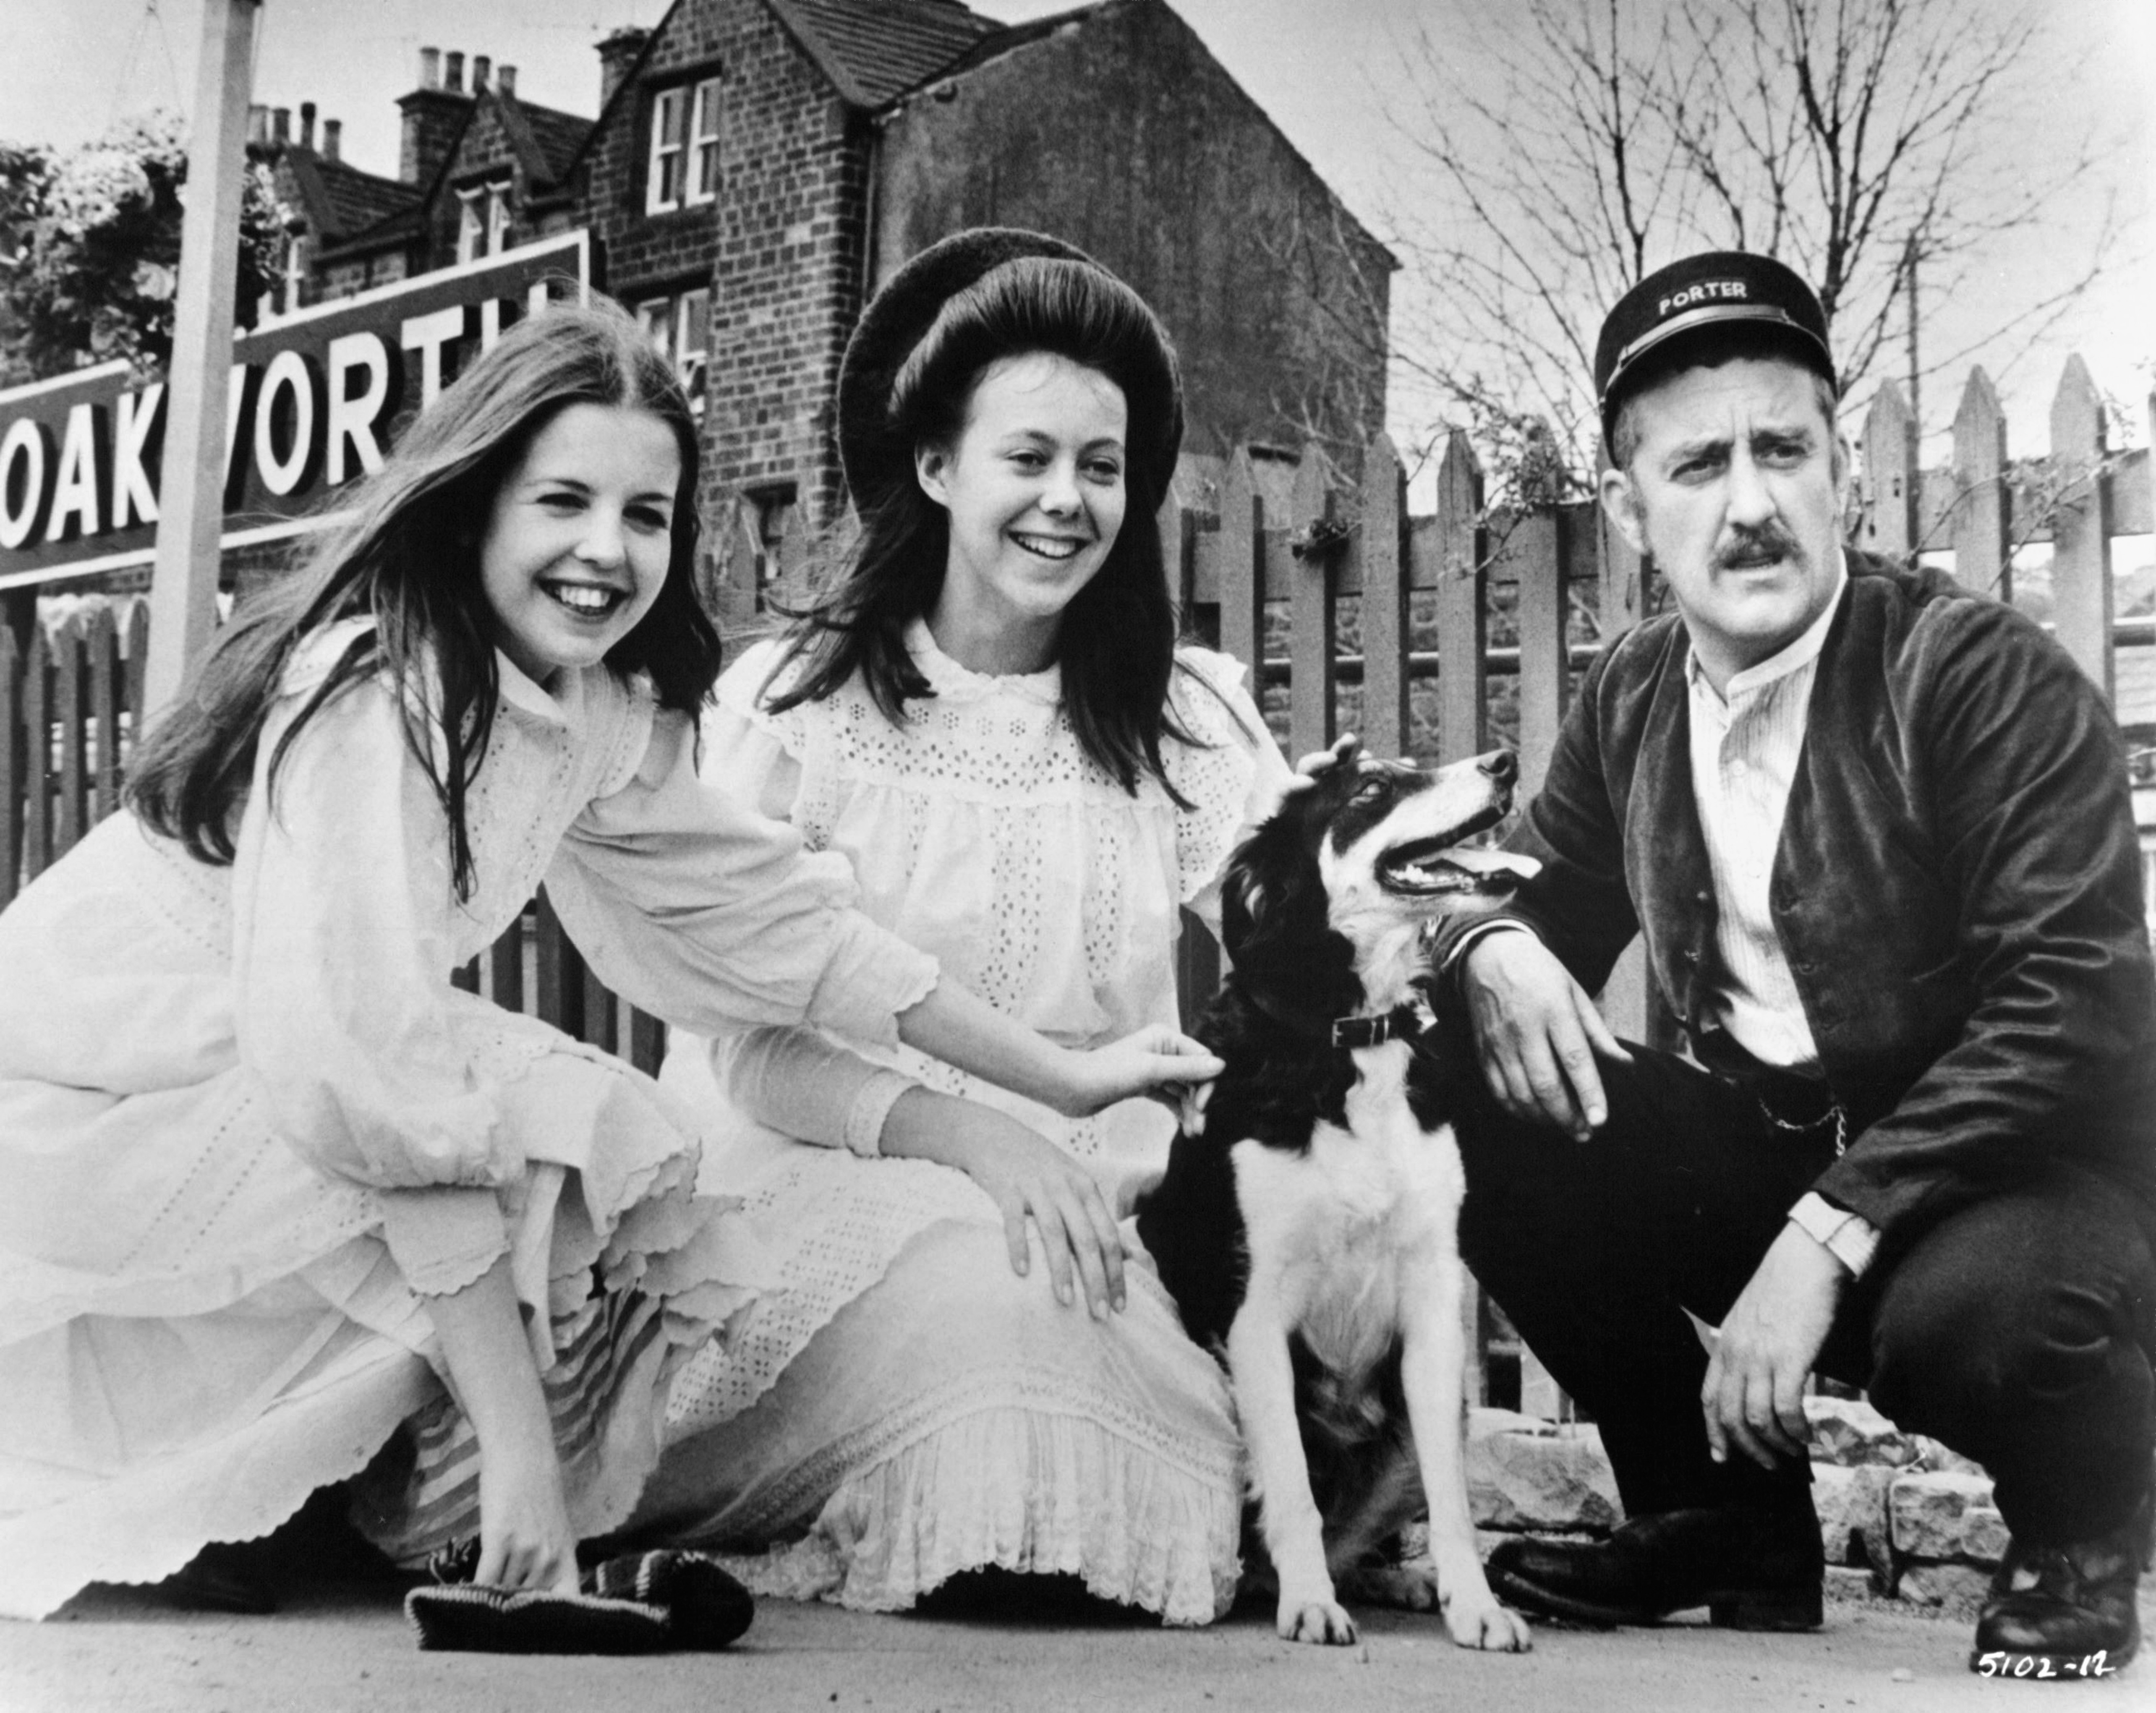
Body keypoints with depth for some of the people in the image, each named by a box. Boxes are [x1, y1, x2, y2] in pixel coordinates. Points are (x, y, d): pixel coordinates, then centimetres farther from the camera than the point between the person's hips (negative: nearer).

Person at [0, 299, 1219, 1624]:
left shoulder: (599, 713, 0)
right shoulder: (374, 693, -26)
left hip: (258, 1088, 8)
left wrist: (1067, 1079, 7)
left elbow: (772, 912, 7)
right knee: (597, 1154, -20)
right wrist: (513, 1426, -31)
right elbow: (365, 1077, -32)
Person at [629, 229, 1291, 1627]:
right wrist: (964, 1133, -23)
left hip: (1093, 1205, 3)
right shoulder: (795, 703, 0)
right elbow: (751, 1050, -5)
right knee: (982, 1295, -34)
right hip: (827, 1185, -3)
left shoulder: (1187, 715, 7)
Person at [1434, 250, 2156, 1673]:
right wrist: (1498, 951, -14)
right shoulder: (1632, 699, 3)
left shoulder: (1989, 678, -17)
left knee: (1973, 1309, -39)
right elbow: (1546, 891, 14)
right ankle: (1722, 1519, 7)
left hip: (2009, 1174, -6)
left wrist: (1829, 1235, -31)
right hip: (1762, 1153, 6)